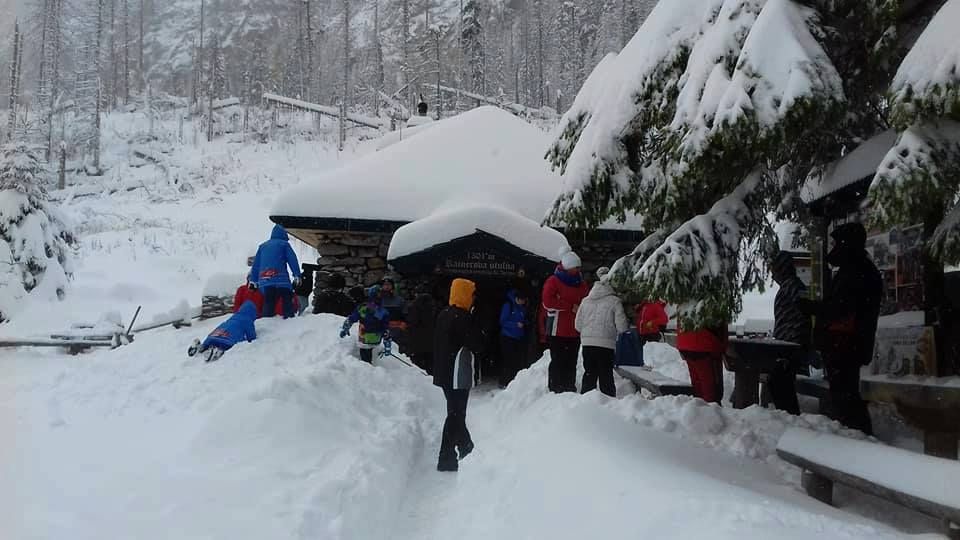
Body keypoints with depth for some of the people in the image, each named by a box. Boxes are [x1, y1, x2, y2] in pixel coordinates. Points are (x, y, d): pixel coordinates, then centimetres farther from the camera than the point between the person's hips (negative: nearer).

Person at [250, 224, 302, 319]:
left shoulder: (262, 246, 22)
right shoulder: (284, 244, 7)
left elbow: (256, 264, 21)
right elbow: (293, 260, -2)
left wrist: (253, 280, 24)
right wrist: (297, 275, -4)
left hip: (264, 280, 5)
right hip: (280, 279, -5)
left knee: (268, 304, 6)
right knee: (287, 300, 0)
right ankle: (289, 316, -10)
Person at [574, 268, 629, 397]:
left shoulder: (586, 301, 8)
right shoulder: (614, 301, -7)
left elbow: (578, 324, 9)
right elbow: (621, 326, -9)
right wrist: (628, 325, 13)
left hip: (587, 343, 4)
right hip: (606, 344, -4)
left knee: (589, 374, 12)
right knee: (606, 377, 2)